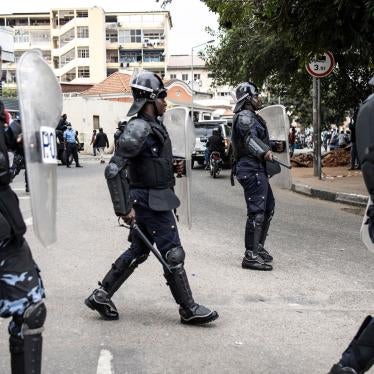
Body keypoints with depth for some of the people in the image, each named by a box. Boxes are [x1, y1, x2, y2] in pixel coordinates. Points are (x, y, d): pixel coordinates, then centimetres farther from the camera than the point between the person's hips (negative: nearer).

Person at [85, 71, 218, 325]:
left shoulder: (155, 126, 11)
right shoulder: (138, 129, -19)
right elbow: (114, 170, -23)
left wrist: (173, 168, 7)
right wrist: (123, 208, -23)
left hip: (156, 199, 10)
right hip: (150, 201, -10)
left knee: (138, 251, 17)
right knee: (173, 254, -2)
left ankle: (101, 296, 25)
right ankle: (189, 310, 11)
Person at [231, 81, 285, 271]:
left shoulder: (252, 117, 24)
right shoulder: (245, 116, -10)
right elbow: (250, 137, -29)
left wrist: (274, 146, 15)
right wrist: (264, 152, -43)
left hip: (257, 168, 11)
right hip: (251, 169, -11)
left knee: (268, 207, 18)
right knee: (256, 212, -13)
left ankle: (258, 247, 28)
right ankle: (251, 256, -11)